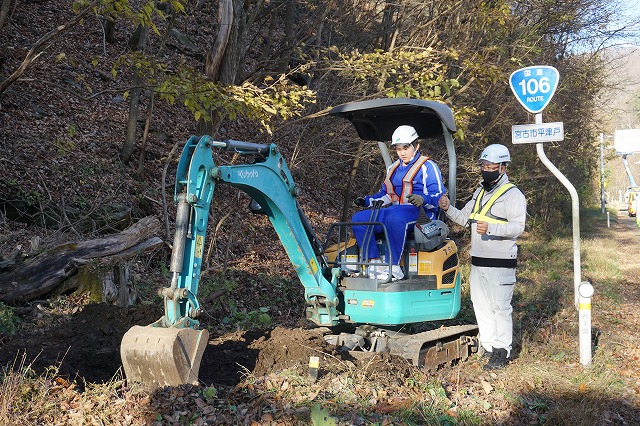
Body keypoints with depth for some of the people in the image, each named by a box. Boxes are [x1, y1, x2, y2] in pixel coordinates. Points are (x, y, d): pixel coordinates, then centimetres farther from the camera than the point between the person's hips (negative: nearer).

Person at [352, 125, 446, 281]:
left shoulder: (427, 166, 2)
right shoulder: (393, 168, 25)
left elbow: (439, 196, -7)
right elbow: (385, 194, 32)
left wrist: (423, 199, -29)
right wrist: (367, 201, 14)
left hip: (418, 213, -7)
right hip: (393, 210, 7)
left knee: (395, 217, -42)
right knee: (358, 219, -13)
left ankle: (394, 268, -37)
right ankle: (375, 263, -20)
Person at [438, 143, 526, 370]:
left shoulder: (513, 194, -7)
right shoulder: (480, 192, 19)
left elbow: (518, 226, -17)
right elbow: (465, 218, 20)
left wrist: (490, 228, -32)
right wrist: (448, 209, 1)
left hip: (500, 263, -8)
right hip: (477, 261, 8)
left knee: (500, 306, -3)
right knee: (480, 304, 13)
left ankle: (502, 352, 6)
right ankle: (487, 345, 25)